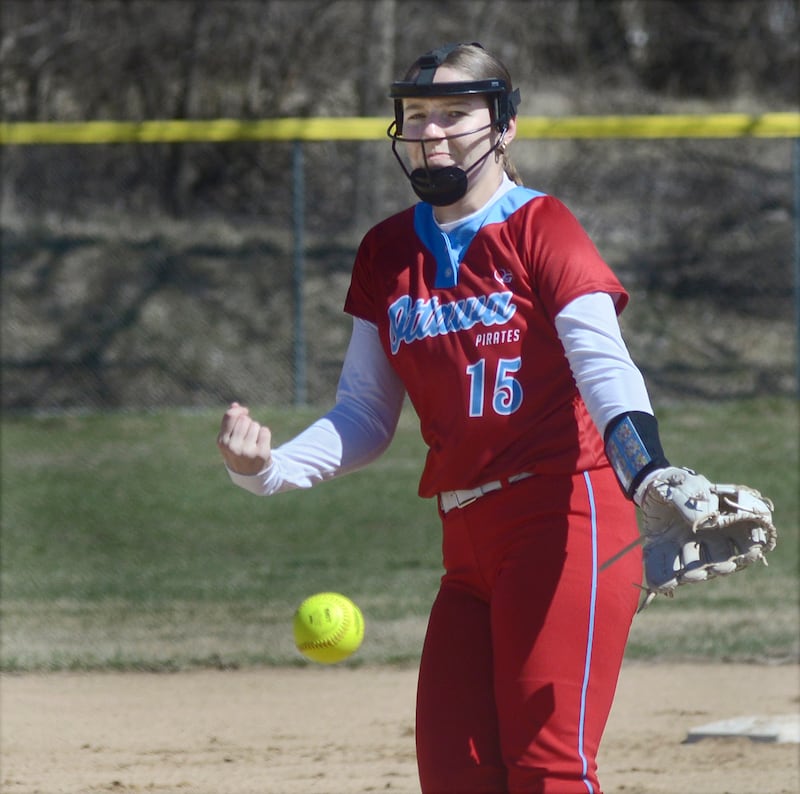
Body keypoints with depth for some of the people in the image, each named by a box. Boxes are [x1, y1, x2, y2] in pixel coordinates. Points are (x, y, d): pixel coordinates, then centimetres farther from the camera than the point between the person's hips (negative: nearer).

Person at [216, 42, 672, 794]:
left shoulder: (540, 228, -5)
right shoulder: (388, 253, 14)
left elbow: (604, 367, -18)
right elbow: (365, 416, 17)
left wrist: (649, 482, -36)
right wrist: (269, 468, -2)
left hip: (563, 518, -7)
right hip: (469, 538, 7)